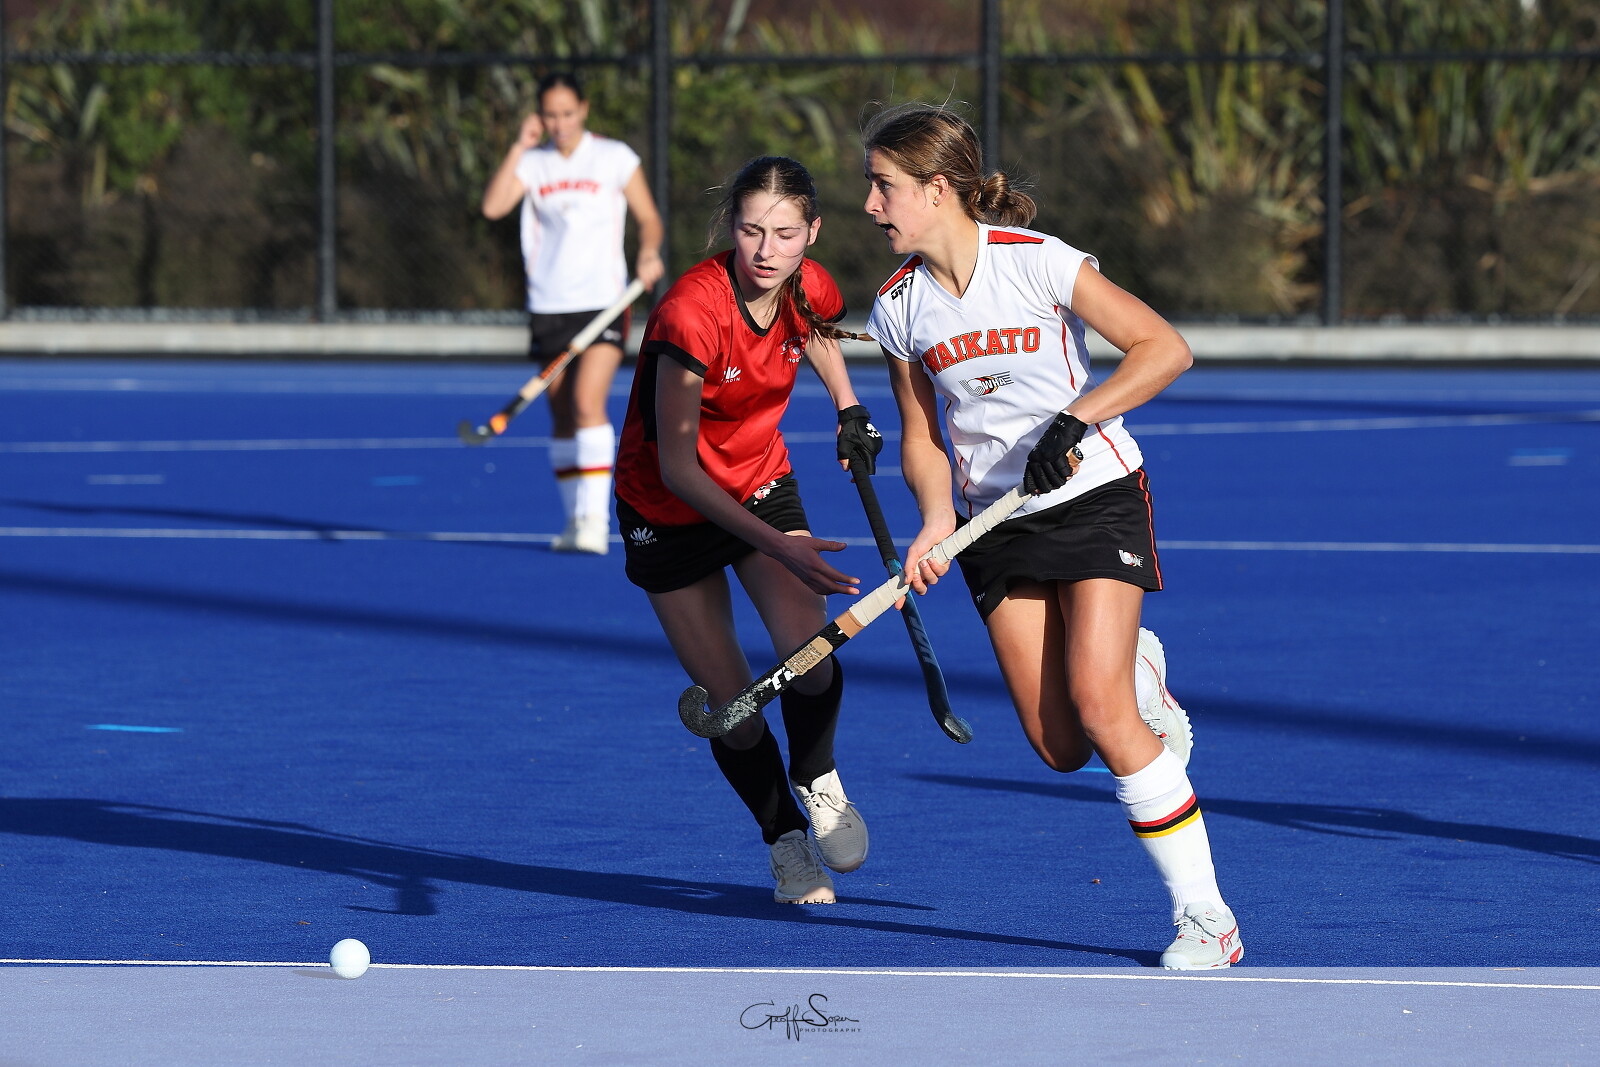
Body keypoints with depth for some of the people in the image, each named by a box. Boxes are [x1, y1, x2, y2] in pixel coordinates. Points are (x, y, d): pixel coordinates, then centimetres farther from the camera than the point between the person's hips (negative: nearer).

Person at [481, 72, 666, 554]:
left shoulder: (615, 157, 0)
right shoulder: (531, 162, 6)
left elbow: (648, 217, 5)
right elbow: (493, 206, -10)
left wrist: (648, 254, -15)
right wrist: (520, 146, -8)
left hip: (603, 300, -4)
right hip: (548, 306, 4)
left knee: (588, 402, -19)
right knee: (562, 418, 6)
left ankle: (594, 519, -22)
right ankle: (574, 519, 17)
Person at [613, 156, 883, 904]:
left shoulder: (811, 290, -15)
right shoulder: (691, 312, -33)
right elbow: (675, 466, -30)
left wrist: (849, 409, 5)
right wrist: (775, 544, -37)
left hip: (763, 487, 4)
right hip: (671, 508, -4)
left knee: (807, 655, -17)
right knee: (730, 703, -2)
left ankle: (816, 780, 15)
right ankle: (786, 843, 22)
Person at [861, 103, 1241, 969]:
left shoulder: (1037, 262, -16)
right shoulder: (899, 308, -1)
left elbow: (1165, 349, -16)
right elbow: (921, 435, 8)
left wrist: (1074, 419, -26)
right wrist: (936, 518, -11)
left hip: (1094, 495, -5)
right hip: (996, 522, 5)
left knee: (1100, 711, -20)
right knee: (1057, 745, -4)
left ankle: (1203, 913, -11)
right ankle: (1137, 670, 32)